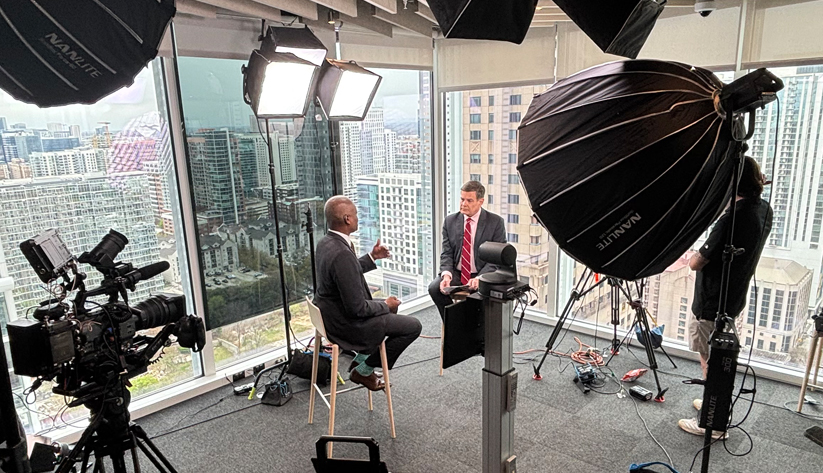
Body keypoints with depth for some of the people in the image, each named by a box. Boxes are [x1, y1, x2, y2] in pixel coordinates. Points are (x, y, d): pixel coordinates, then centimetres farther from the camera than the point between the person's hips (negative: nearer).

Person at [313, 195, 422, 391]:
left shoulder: (325, 243, -1)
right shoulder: (342, 254, -32)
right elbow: (357, 308, -28)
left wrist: (372, 257, 13)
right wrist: (385, 305, -11)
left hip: (330, 315, 10)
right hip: (345, 325, -10)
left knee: (390, 307, 28)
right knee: (413, 326, -2)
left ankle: (360, 360, 28)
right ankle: (364, 371, 9)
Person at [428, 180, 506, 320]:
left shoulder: (496, 222, -4)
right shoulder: (450, 221, 6)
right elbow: (447, 254, 3)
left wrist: (479, 279, -23)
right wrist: (447, 275, -18)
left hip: (483, 275, -3)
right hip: (456, 274, 3)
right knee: (434, 288, -24)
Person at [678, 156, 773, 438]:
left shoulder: (732, 218, -29)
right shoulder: (764, 211, 0)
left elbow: (696, 263, -22)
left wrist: (695, 255, 0)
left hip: (712, 304, -9)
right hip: (735, 298, 9)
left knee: (709, 361, 5)